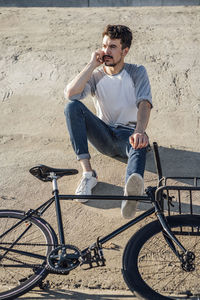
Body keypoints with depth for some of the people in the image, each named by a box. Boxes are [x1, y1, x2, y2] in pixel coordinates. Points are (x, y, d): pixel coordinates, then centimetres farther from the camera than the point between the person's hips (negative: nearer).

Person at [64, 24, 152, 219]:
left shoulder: (137, 73, 4)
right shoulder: (96, 75, 7)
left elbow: (144, 104, -15)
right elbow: (70, 93, -13)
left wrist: (140, 131, -36)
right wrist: (92, 64, -12)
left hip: (127, 134, -2)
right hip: (104, 136, 3)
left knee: (139, 145, -39)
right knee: (72, 106, -22)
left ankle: (132, 189, -73)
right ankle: (88, 173, -28)